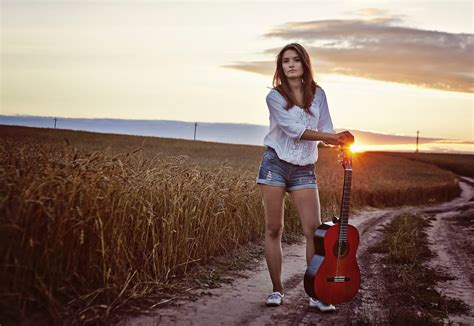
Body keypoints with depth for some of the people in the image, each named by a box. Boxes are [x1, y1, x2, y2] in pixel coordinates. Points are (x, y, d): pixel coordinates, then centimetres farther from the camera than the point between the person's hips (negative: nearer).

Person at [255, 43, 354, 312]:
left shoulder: (318, 94, 9)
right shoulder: (275, 96, -3)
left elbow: (326, 130, 8)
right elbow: (293, 130, -16)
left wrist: (341, 147, -13)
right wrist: (332, 136, -20)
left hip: (304, 169, 3)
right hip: (275, 165, -2)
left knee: (314, 229, -5)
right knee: (274, 229, 1)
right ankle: (277, 289, 12)